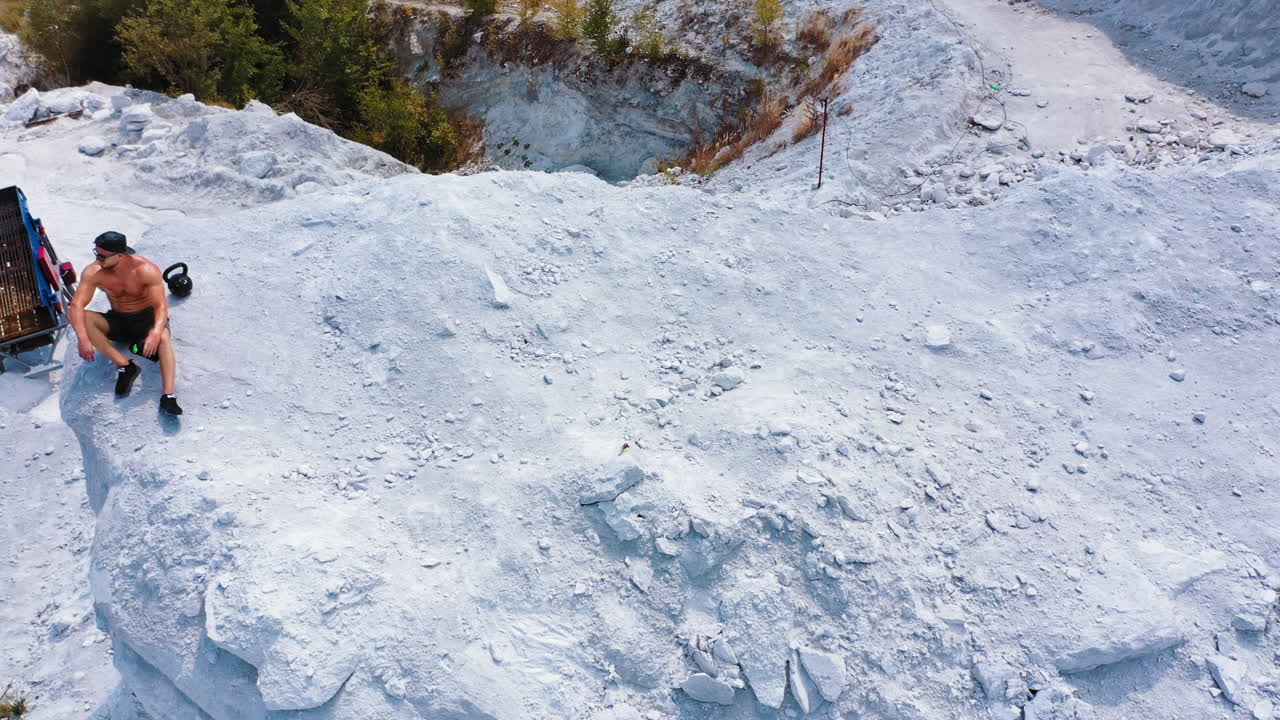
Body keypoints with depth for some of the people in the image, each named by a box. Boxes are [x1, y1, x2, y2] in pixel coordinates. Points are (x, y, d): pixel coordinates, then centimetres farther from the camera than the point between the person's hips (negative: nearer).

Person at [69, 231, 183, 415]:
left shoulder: (146, 270, -22)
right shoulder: (93, 273, -14)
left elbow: (161, 305, -28)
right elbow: (77, 305, -20)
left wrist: (155, 333, -48)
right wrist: (83, 339, -37)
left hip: (147, 318, -4)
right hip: (117, 321, 4)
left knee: (163, 339, -36)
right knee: (84, 319, -25)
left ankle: (168, 396, -49)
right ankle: (124, 365, -26)